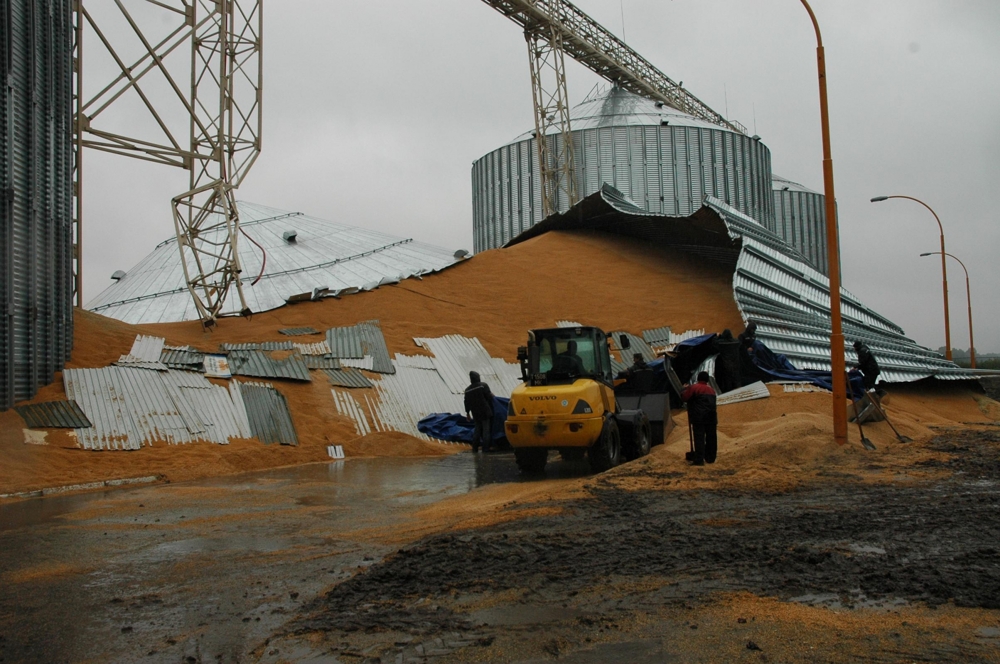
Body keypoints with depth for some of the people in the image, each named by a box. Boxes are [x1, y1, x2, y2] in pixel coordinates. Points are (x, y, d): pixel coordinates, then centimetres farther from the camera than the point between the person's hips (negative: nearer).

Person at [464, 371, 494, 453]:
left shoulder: (467, 390, 9)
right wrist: (492, 395, 10)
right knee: (486, 430, 0)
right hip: (485, 412, -5)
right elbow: (489, 397, -13)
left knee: (477, 429, 16)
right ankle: (485, 448, -3)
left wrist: (467, 413, 21)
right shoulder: (483, 385, -8)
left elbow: (467, 402, 12)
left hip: (475, 413, 5)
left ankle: (475, 448, 13)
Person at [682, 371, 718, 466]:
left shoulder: (693, 388, -4)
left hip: (699, 417, -6)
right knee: (711, 438, 13)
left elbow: (684, 397, -5)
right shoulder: (711, 390, 18)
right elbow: (712, 403, 19)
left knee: (699, 438, -7)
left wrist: (685, 389, 11)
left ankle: (699, 460, -12)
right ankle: (710, 458, 19)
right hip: (711, 418, 6)